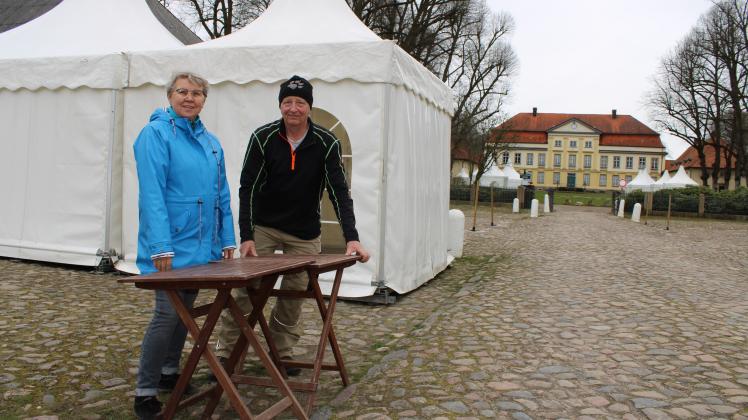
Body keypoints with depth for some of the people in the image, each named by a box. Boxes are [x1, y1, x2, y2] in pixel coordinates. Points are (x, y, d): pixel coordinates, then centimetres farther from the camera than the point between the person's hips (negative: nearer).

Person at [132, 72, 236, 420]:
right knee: (168, 314, -7)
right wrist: (161, 246, -23)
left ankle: (169, 372, 33)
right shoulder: (156, 134, -8)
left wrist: (227, 239, 11)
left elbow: (222, 195, 15)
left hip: (203, 247, 7)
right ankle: (145, 392, 6)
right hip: (171, 246, -7)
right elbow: (152, 194, -17)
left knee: (185, 311, 16)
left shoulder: (211, 142, 13)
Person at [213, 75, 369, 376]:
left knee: (294, 294, 6)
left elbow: (339, 192, -16)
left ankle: (281, 354, 22)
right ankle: (224, 354, 9)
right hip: (263, 226, -1)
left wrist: (352, 238, -27)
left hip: (304, 233, 1)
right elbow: (248, 188, -9)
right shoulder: (262, 137, -12)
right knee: (243, 289, -4)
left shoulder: (326, 143, -12)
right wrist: (246, 236, -15)